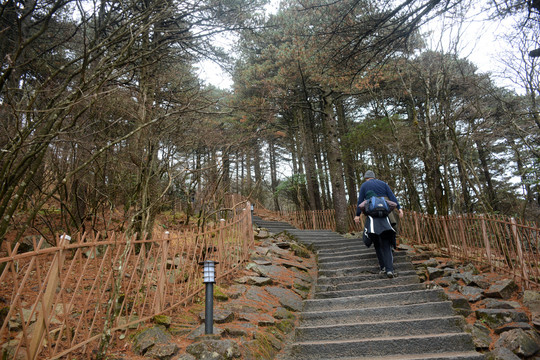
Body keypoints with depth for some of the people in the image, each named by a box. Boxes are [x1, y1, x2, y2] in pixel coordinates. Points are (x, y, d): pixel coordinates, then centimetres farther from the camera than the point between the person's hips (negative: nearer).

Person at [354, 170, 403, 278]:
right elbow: (392, 196, 6)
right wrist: (399, 208, 1)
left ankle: (383, 267, 6)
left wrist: (357, 215, 4)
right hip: (386, 214, 2)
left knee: (377, 243, 10)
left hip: (372, 214, -1)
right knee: (386, 243, 0)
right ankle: (389, 269, -12)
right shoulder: (383, 183, 17)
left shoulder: (364, 185, 10)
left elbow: (360, 201, 3)